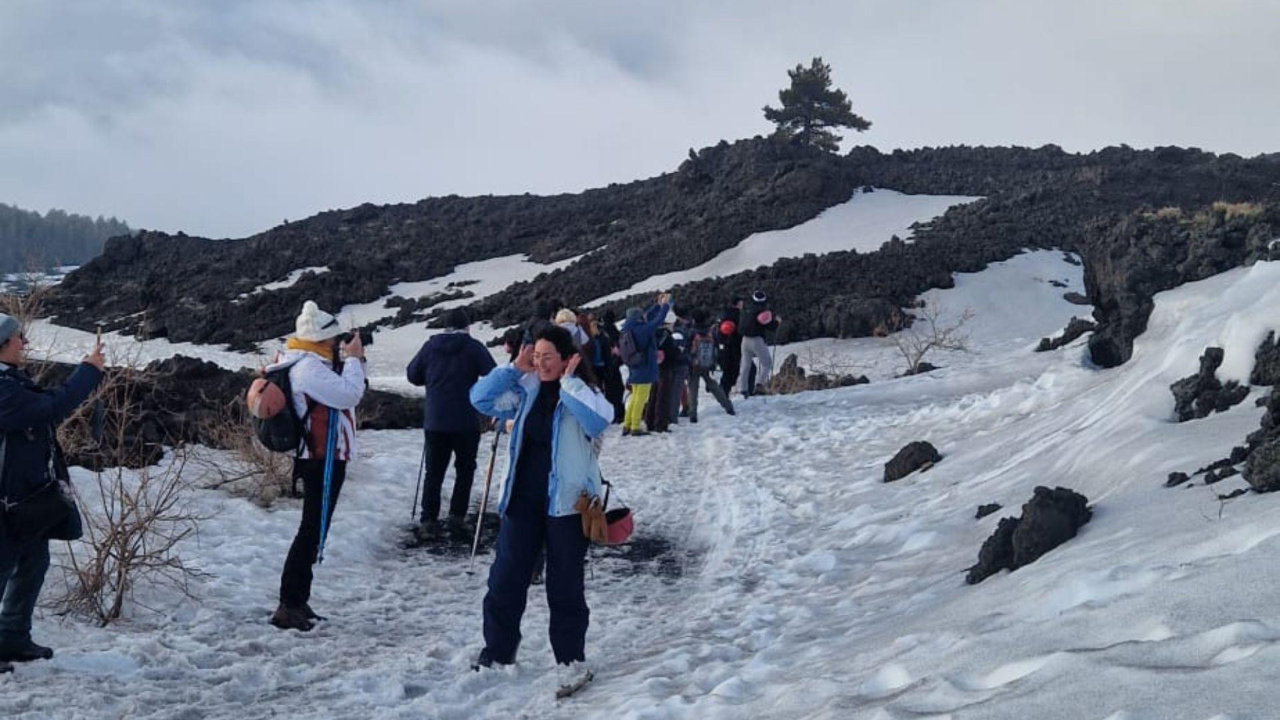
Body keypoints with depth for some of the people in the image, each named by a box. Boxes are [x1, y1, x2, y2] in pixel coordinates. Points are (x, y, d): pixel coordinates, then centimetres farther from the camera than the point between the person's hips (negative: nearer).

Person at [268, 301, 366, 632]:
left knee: (314, 530, 16)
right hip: (322, 459, -11)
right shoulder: (308, 367, -19)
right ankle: (289, 605, -5)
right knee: (312, 530, -8)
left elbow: (344, 393, 19)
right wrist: (353, 359, -11)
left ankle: (297, 601, 24)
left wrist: (352, 360, 8)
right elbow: (349, 395, -23)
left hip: (324, 458, 11)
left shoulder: (312, 364, 14)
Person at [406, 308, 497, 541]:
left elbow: (413, 375, 10)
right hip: (465, 421, -3)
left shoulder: (431, 345, 3)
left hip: (434, 421, 3)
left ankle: (428, 522, 5)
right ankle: (456, 519, 4)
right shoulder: (473, 347, -7)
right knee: (464, 470, 10)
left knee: (434, 471, 10)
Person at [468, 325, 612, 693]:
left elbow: (598, 420, -28)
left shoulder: (583, 393, -7)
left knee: (565, 586, 5)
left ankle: (571, 659, 19)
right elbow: (481, 399, 3)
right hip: (521, 499, 5)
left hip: (565, 502, -4)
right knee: (505, 579, 8)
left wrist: (568, 382, -21)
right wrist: (514, 369, -4)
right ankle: (497, 652, 21)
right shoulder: (526, 389, 5)